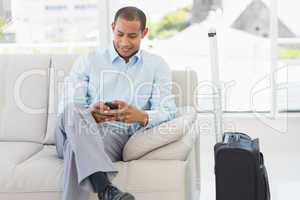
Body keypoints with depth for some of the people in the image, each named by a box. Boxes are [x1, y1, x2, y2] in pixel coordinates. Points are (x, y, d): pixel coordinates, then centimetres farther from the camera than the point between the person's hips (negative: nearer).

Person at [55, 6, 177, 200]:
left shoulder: (157, 65, 15)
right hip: (80, 132, 2)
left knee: (77, 147, -37)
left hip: (116, 135, -2)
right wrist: (87, 115, -21)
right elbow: (66, 107, 4)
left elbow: (167, 110, 2)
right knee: (73, 110, -37)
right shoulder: (87, 61, 15)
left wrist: (141, 117, -22)